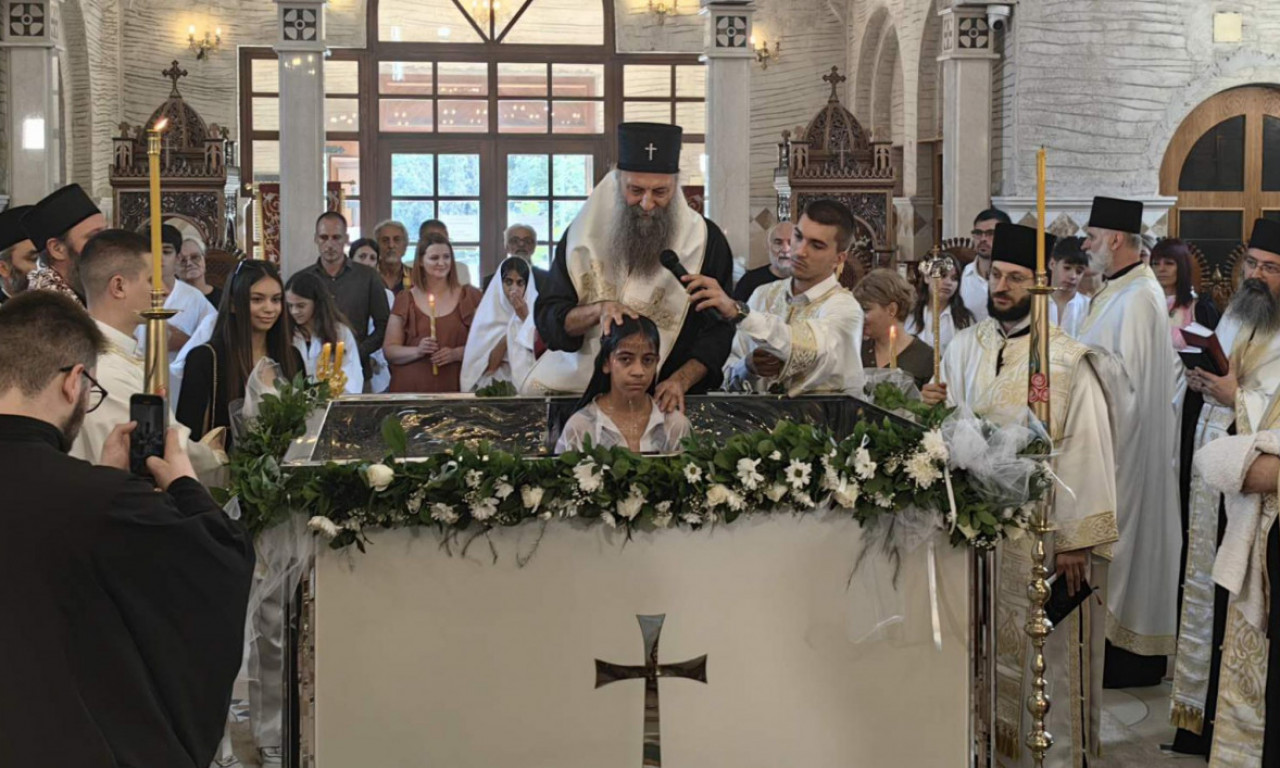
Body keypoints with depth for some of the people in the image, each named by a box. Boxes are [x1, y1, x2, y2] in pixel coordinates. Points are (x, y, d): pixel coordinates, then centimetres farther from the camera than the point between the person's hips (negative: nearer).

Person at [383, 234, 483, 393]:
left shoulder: (469, 296, 7)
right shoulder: (405, 300, 7)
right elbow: (389, 350, 5)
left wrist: (457, 353, -14)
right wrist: (417, 351, -13)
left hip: (455, 387, 0)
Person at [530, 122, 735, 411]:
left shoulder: (706, 241, 0)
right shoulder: (585, 235, 3)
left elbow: (718, 332, 0)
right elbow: (547, 319, 1)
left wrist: (680, 381, -17)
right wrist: (598, 310, -19)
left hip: (667, 399, -2)